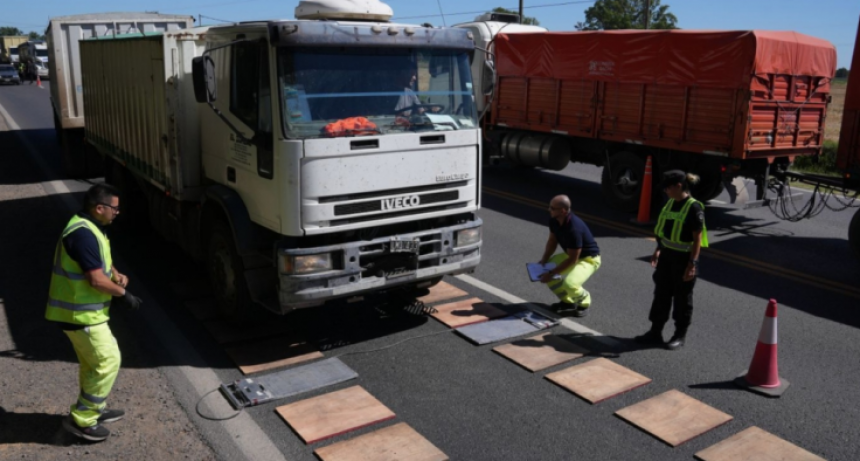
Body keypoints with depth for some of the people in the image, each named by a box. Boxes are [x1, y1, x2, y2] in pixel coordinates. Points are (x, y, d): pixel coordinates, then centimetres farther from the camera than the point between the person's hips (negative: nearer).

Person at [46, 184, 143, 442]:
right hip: (80, 313, -11)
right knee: (108, 361, -3)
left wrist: (117, 276, 3)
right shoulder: (84, 234, -25)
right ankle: (81, 420, 6)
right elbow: (96, 280, -26)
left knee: (93, 362, 21)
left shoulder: (88, 228, 10)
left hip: (80, 309, 11)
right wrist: (124, 294, -13)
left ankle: (94, 410, 35)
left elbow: (102, 263, 22)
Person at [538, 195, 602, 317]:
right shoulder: (554, 219, -12)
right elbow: (552, 240, 5)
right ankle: (567, 301, 15)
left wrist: (551, 274, -26)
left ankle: (584, 302, 4)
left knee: (569, 283, -32)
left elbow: (572, 260, -29)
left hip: (589, 259, -9)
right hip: (571, 255, 9)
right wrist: (544, 260, -7)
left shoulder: (574, 229, -36)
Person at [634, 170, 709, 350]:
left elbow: (697, 238, -18)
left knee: (682, 299, 7)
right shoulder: (671, 203, 5)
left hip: (683, 259, -8)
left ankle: (680, 335, 21)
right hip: (666, 256, 8)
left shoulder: (694, 207, -18)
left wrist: (692, 263, -20)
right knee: (661, 294, 13)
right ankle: (655, 332, 23)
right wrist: (658, 250, 19)